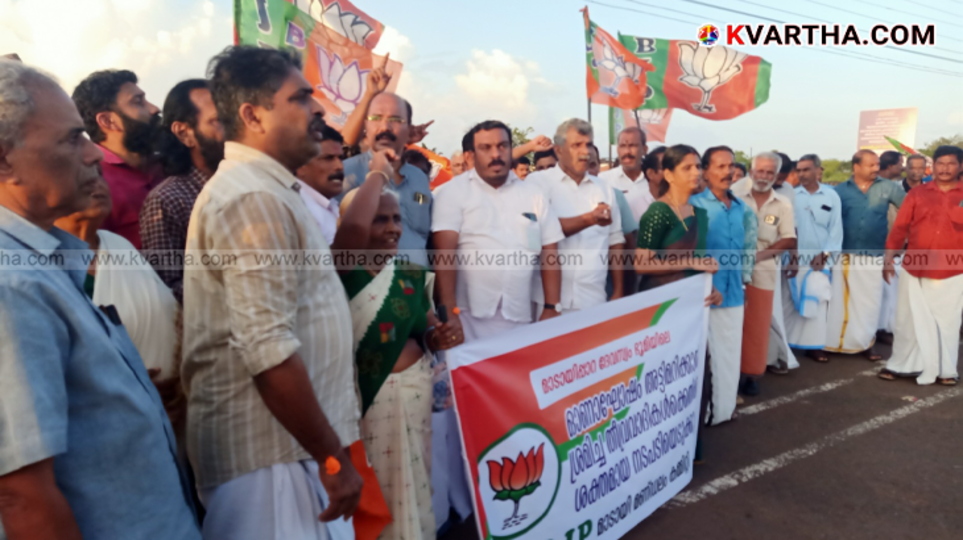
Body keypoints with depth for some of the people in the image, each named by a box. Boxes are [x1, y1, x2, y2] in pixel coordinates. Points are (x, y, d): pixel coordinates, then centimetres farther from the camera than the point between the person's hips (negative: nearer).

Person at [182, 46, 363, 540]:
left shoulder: (264, 190, 14)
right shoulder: (253, 198, -19)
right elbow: (269, 350, -25)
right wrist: (333, 457, -20)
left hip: (288, 444, 10)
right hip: (272, 454, -10)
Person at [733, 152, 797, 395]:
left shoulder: (783, 204, 5)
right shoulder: (735, 196, -3)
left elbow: (790, 240, 3)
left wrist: (762, 253, -12)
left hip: (763, 271, 2)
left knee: (757, 326, 8)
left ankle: (752, 374, 19)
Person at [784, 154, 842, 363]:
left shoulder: (831, 196, 3)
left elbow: (836, 229, 2)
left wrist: (824, 254, -5)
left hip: (820, 259, 1)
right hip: (794, 258, 0)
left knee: (816, 302, 1)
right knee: (790, 302, 4)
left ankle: (814, 345, 9)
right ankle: (787, 342, 13)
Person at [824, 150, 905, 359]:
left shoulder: (888, 188, 2)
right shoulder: (840, 190, 0)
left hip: (874, 255, 1)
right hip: (845, 255, -1)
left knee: (870, 301, 7)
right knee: (841, 300, 5)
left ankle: (866, 343, 20)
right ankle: (836, 342, 15)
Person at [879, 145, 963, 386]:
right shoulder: (917, 193, 2)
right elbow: (900, 227, 1)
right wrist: (888, 259, -4)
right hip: (914, 270, 0)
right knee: (909, 320, 8)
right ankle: (902, 365, 20)